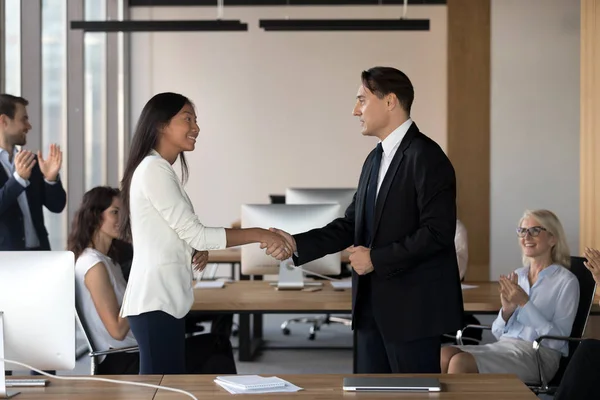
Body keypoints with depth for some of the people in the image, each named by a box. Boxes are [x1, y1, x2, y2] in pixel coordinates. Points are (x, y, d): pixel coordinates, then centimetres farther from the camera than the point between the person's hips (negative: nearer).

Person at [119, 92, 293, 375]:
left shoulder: (159, 169, 18)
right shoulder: (154, 169, -13)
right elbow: (195, 234, -16)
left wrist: (197, 249, 0)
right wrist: (260, 235, -15)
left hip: (163, 298, 10)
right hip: (156, 300, -10)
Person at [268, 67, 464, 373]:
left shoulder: (426, 157, -13)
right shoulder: (375, 159, 16)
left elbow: (437, 232, -20)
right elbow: (351, 224, 15)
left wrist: (376, 259, -16)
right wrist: (296, 244, 4)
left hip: (413, 309, -9)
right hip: (372, 307, 9)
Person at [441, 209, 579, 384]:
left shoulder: (566, 281, 1)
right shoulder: (517, 276, 18)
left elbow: (558, 339, -9)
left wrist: (524, 303, -13)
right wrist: (507, 309, -5)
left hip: (538, 356, -6)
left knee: (460, 362, -30)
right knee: (445, 354, -25)